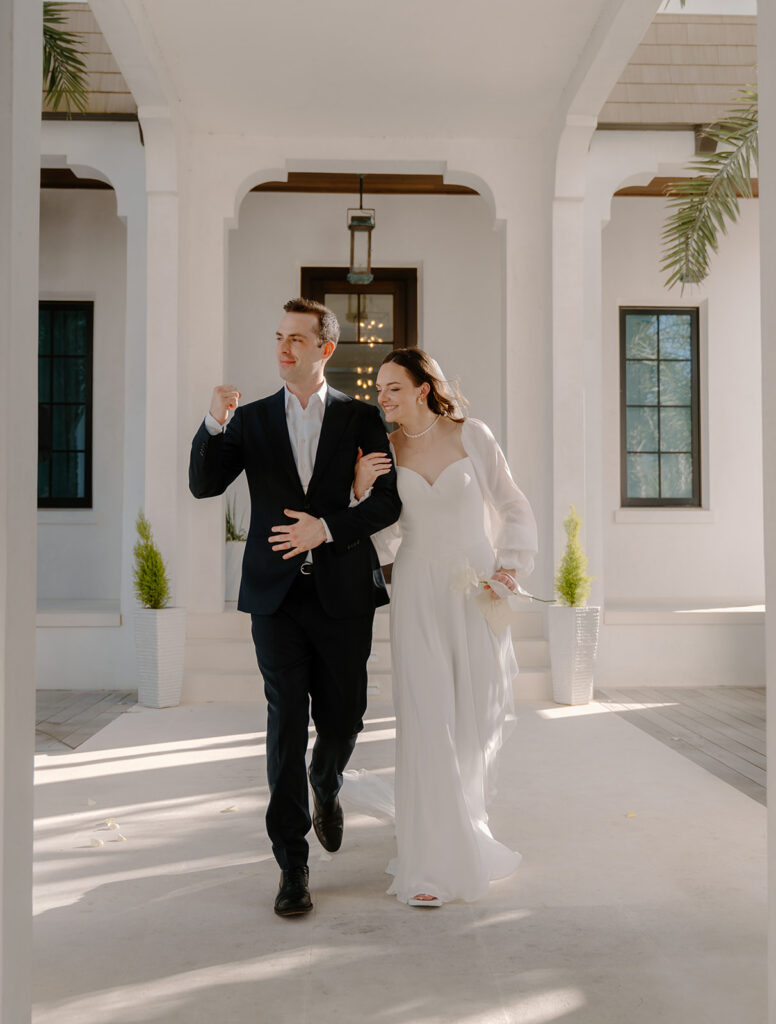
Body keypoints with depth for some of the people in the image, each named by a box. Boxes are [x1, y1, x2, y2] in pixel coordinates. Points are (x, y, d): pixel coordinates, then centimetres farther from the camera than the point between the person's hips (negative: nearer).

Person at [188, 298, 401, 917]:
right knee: (287, 722, -2)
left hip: (343, 592, 0)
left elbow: (388, 501, -2)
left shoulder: (361, 418, 4)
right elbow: (204, 485, -2)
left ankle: (326, 789, 44)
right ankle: (293, 864, 8)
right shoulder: (253, 419, 8)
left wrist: (325, 527, -15)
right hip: (276, 593, 0)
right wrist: (215, 423, -18)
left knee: (342, 718, 10)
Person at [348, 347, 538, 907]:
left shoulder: (473, 436, -1)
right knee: (427, 720, -5)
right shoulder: (383, 448, 3)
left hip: (477, 593, 0)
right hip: (418, 595, 0)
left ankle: (458, 810, 39)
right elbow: (384, 538, 6)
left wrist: (510, 567, -7)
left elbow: (515, 508, 5)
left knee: (479, 719, 8)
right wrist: (362, 492, -11)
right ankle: (436, 862, 5)